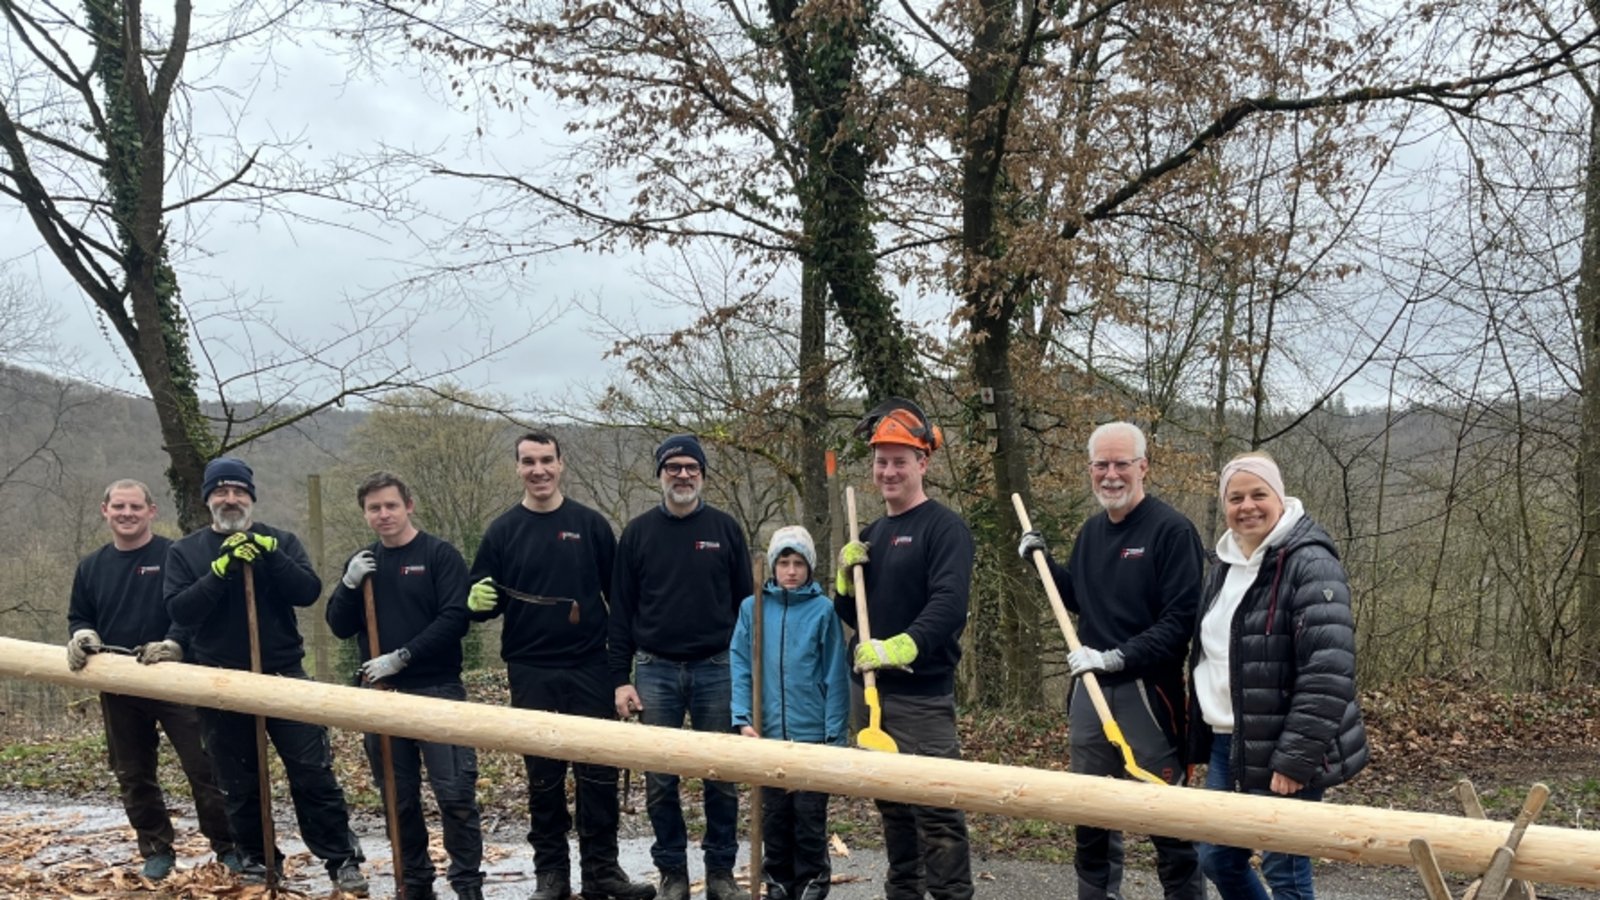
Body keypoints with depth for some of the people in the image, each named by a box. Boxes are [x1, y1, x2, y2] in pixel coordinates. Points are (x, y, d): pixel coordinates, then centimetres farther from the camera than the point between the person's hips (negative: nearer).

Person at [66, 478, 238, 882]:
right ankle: (157, 851, 25)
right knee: (133, 775, 11)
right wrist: (83, 635, -6)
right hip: (118, 689, 5)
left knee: (203, 767, -4)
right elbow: (78, 617, 17)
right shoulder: (91, 567, 11)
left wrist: (172, 643, -26)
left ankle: (228, 847, 7)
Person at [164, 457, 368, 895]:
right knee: (240, 785, 10)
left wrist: (270, 555, -22)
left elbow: (309, 592, -10)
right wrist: (221, 570, -21)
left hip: (284, 675, -1)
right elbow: (180, 611, -9)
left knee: (314, 774, -2)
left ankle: (342, 859, 5)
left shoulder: (279, 542, 4)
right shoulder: (184, 551, 4)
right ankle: (257, 859, 25)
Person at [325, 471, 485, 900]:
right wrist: (349, 584, -9)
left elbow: (455, 619, -11)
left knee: (455, 794, -6)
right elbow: (339, 627, 8)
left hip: (437, 691, -4)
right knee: (400, 799, 10)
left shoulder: (440, 555, -3)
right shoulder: (361, 562, 12)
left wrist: (402, 656, -17)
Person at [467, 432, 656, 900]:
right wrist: (479, 602, -17)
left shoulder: (591, 524, 3)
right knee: (543, 778, 7)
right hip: (530, 673, 0)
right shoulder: (502, 531, 4)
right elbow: (482, 601, 6)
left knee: (599, 773, 2)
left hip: (589, 669, 0)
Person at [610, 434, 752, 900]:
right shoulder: (638, 533, 4)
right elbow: (621, 611, 5)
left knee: (721, 777, 4)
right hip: (656, 671, 0)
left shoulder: (725, 529, 4)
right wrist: (621, 679, -1)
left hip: (716, 670, 0)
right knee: (661, 781, 4)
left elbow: (745, 604, 6)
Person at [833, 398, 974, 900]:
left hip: (922, 696, -8)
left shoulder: (944, 527, -8)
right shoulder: (872, 534, 15)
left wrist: (900, 647, -33)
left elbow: (949, 605, -22)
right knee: (891, 805, 16)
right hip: (871, 691, 8)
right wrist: (846, 576, 0)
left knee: (936, 809, -7)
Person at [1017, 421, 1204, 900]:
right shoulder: (1091, 531, 11)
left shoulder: (1172, 529, -12)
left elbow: (1181, 619, -18)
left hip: (1147, 690, -7)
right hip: (1090, 689, 7)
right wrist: (1043, 562, 10)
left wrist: (1116, 658, -22)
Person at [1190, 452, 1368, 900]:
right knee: (1217, 859, 15)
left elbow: (1329, 673, -22)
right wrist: (1200, 738, 18)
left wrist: (1295, 759, -23)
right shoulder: (1226, 563, 11)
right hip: (1227, 744, 8)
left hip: (1280, 753, -8)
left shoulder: (1310, 564, -15)